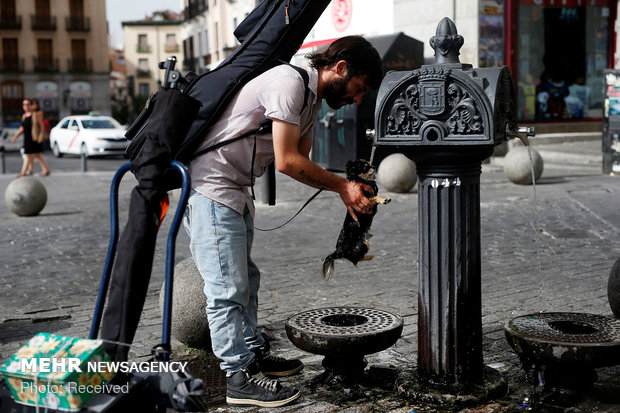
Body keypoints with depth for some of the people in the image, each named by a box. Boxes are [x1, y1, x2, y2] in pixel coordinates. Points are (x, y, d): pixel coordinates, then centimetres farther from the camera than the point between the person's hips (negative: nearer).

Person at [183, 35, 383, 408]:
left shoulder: (313, 100, 14)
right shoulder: (289, 82, -19)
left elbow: (302, 163, 12)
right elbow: (287, 162, -22)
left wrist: (348, 190, -1)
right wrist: (342, 185, -11)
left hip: (237, 192, 11)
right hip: (211, 189, -11)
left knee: (246, 280, 19)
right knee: (228, 288, -6)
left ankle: (254, 353, 32)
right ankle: (240, 378, 2)